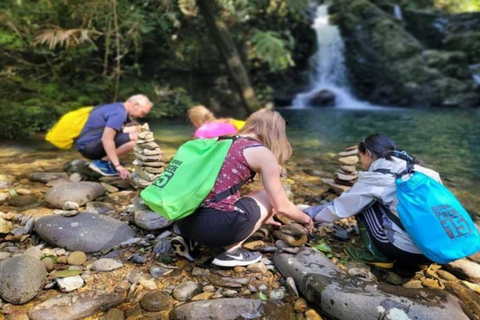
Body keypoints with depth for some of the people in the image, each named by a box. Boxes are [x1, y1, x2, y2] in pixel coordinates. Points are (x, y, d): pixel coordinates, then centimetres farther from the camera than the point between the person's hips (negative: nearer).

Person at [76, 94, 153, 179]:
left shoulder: (117, 107, 13)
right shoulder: (119, 113, -18)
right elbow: (106, 139, -29)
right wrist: (117, 165, -31)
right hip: (89, 147, -10)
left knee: (136, 129, 8)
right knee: (135, 138, -23)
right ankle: (101, 162, -12)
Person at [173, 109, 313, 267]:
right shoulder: (263, 153, 0)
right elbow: (281, 205, 6)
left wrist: (260, 216, 46)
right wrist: (306, 219, 28)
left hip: (185, 221, 7)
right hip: (212, 224, -7)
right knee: (267, 196, 16)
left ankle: (189, 240, 15)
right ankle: (232, 251, 5)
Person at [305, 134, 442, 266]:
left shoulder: (375, 178, -5)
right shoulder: (414, 168, 11)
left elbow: (340, 205, 4)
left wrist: (307, 213, 21)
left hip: (406, 251, -6)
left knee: (364, 203, 7)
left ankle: (377, 252, 9)